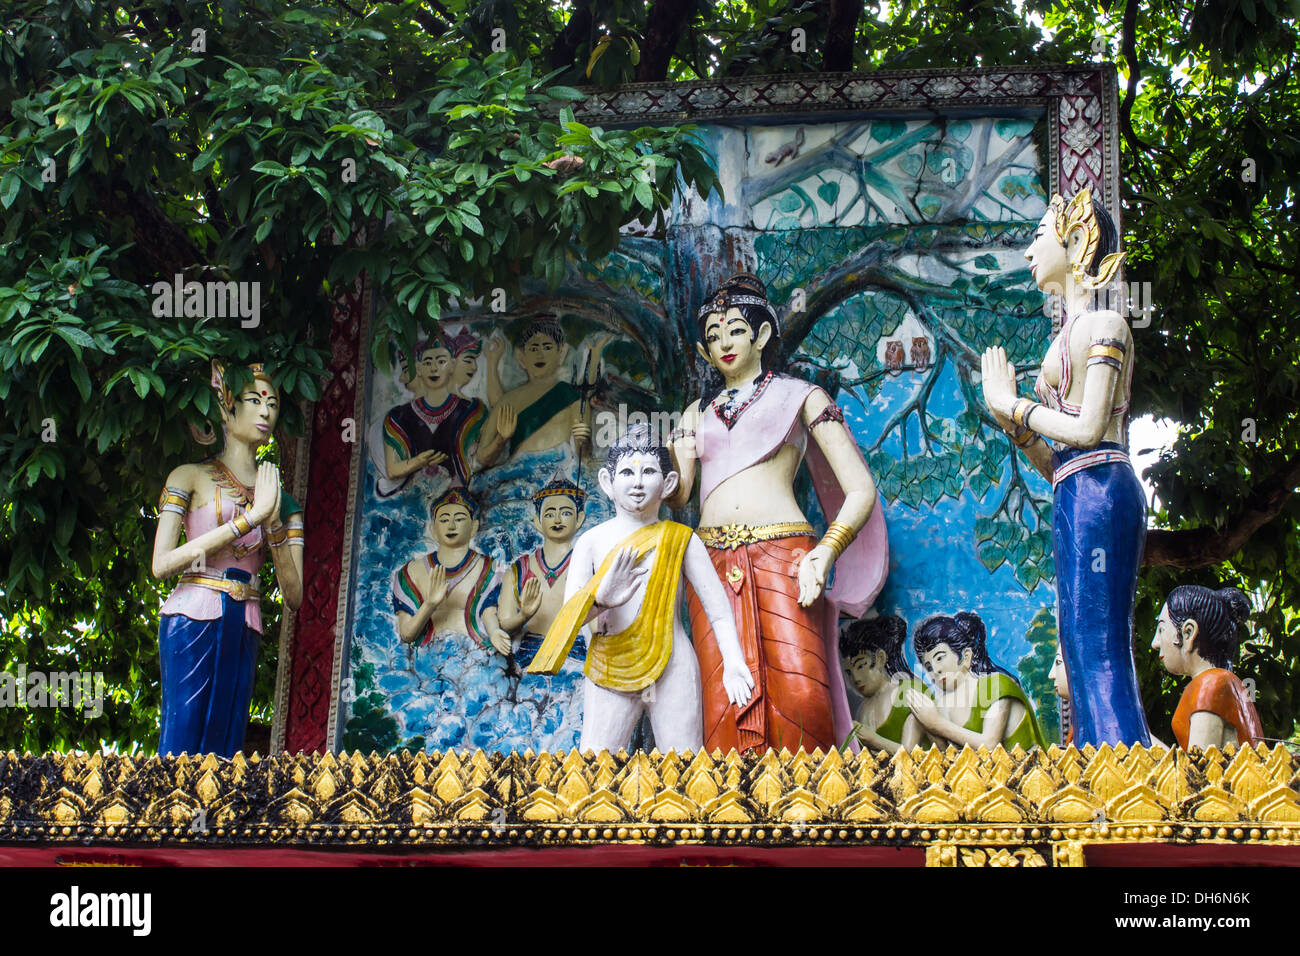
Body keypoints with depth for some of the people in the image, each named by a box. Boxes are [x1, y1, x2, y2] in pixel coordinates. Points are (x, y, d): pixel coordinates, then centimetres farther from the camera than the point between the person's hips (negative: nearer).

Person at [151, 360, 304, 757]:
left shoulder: (281, 499, 16)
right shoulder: (191, 477, 7)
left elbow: (295, 597, 10)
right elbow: (161, 564, -6)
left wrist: (275, 524, -5)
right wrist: (248, 520, -9)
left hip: (244, 632, 4)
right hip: (193, 620, -4)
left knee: (224, 747, -4)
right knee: (182, 741, -13)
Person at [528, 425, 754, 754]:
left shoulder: (681, 540, 3)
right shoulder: (592, 541, 4)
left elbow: (719, 611, 4)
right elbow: (569, 614, -3)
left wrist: (733, 664, -10)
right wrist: (600, 600, -24)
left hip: (673, 670, 0)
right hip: (609, 672, 0)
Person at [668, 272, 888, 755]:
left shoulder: (799, 396, 13)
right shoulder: (698, 411, 24)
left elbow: (861, 490, 4)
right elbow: (677, 496, 18)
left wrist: (825, 553, -11)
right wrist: (679, 461, -2)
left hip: (781, 553, -3)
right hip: (711, 561, 3)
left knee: (799, 695, -18)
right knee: (725, 700, -9)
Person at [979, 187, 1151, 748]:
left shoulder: (1103, 324, -2)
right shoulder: (1071, 333, 23)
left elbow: (1088, 429, -14)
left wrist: (1014, 405, -2)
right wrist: (1013, 423, 7)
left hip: (1097, 492, -10)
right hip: (1078, 501, 10)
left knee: (1098, 654, -14)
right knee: (1088, 659, 5)